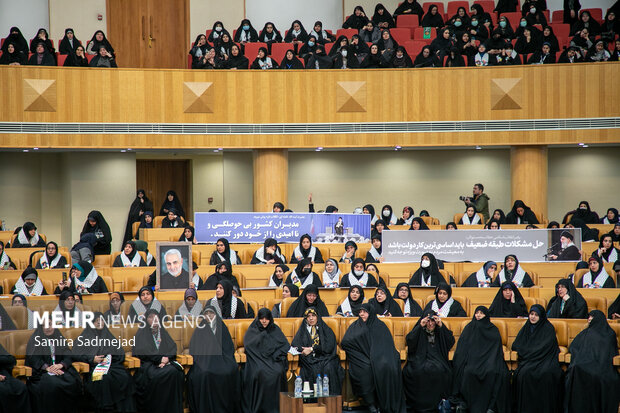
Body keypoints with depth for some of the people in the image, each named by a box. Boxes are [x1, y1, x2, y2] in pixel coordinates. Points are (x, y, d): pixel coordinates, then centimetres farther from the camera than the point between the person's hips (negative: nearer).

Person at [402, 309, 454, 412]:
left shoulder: (440, 332, 15)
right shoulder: (419, 331, 12)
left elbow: (451, 342, -1)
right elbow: (409, 340, -4)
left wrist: (441, 326, -8)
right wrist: (420, 326, -9)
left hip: (437, 359, 1)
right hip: (420, 359, -1)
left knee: (439, 369, -33)